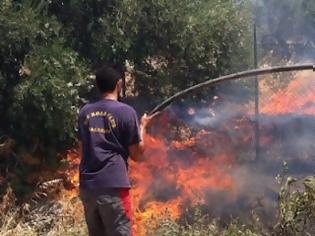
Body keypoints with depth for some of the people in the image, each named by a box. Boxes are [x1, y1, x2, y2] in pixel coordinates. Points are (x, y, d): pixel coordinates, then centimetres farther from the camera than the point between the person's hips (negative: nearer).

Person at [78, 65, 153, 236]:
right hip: (113, 187, -6)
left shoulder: (85, 112, 10)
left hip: (87, 186, 6)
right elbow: (137, 154, 0)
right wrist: (143, 126, 14)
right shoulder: (126, 112, -5)